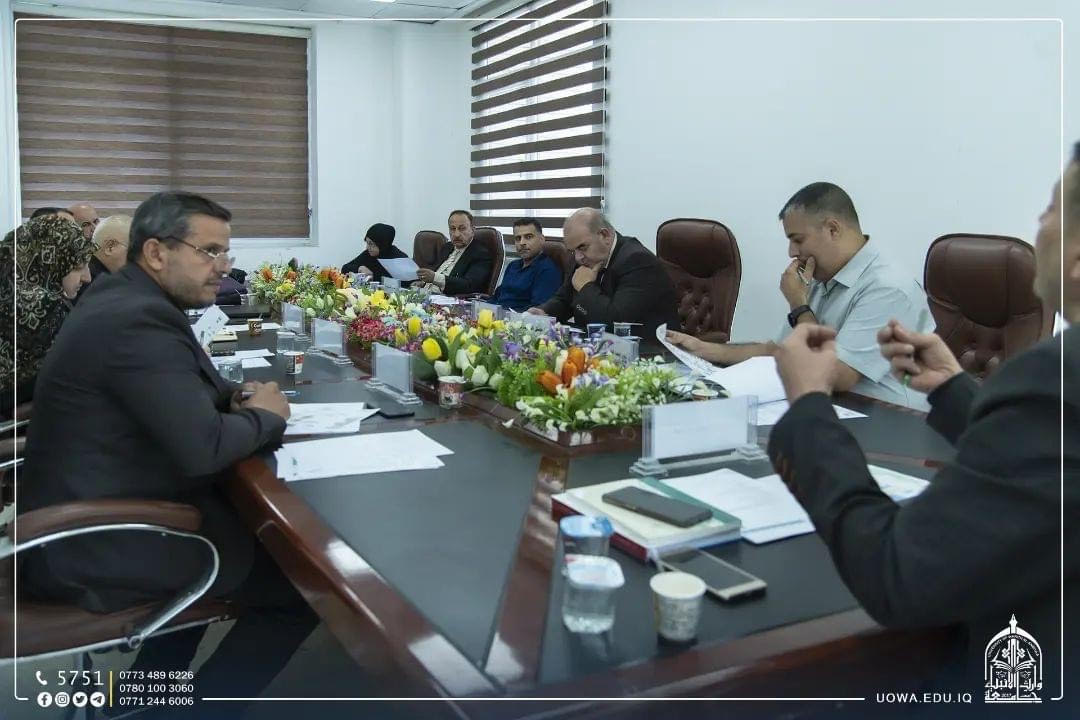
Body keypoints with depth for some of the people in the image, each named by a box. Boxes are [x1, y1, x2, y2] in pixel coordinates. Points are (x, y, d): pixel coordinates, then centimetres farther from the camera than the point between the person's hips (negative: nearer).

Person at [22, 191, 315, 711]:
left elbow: (177, 389, 22)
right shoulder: (139, 319, -23)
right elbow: (204, 447, -30)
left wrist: (234, 395, 1)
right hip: (97, 547, -10)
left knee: (254, 529, 25)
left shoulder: (126, 298, 9)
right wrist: (265, 415, -10)